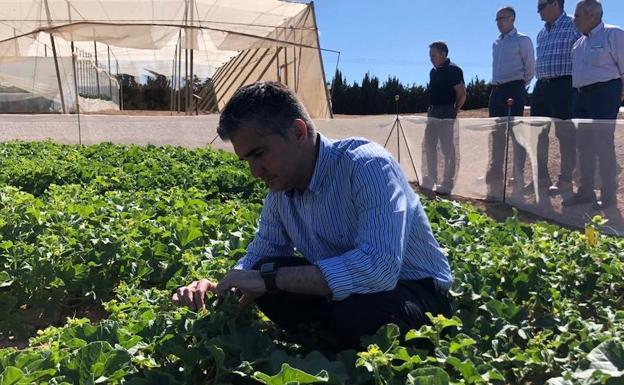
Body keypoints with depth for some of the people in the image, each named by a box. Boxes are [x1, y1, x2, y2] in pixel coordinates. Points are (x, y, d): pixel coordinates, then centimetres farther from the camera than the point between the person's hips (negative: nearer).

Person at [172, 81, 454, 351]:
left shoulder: (367, 165, -27)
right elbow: (261, 253, 7)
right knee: (262, 272, -14)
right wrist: (219, 287, -15)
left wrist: (269, 278, -34)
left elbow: (379, 268, -39)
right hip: (343, 289, 6)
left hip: (416, 291, -6)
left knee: (354, 310, -36)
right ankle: (324, 354, 6)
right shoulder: (280, 187, -3)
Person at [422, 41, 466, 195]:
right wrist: (431, 109, 12)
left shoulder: (453, 70, -10)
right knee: (429, 146, 13)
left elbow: (462, 94, -10)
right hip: (433, 112, 9)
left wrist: (454, 111, -5)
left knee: (448, 148, -4)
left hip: (446, 112, -9)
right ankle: (430, 180, 23)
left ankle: (447, 184, 1)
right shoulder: (433, 71, 14)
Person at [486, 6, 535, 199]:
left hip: (514, 89, -7)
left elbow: (530, 67, -2)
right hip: (496, 90, 7)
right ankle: (495, 175, 15)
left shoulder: (522, 40, -2)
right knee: (496, 133, 8)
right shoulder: (496, 43, 18)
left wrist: (521, 85, 4)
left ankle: (518, 177, -2)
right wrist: (497, 84, 16)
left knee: (516, 132, -7)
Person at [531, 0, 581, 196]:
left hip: (563, 85, -8)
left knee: (565, 133, -4)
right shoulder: (542, 33, 18)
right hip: (542, 86, 8)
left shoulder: (573, 26, -5)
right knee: (537, 132, 8)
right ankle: (542, 177, 17)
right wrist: (541, 82, 17)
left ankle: (565, 180, 2)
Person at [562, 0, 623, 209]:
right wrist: (576, 93, 14)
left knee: (603, 144, -8)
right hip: (582, 95, 8)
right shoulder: (580, 42, 16)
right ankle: (586, 191, 18)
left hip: (604, 92, -8)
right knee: (584, 144, 9)